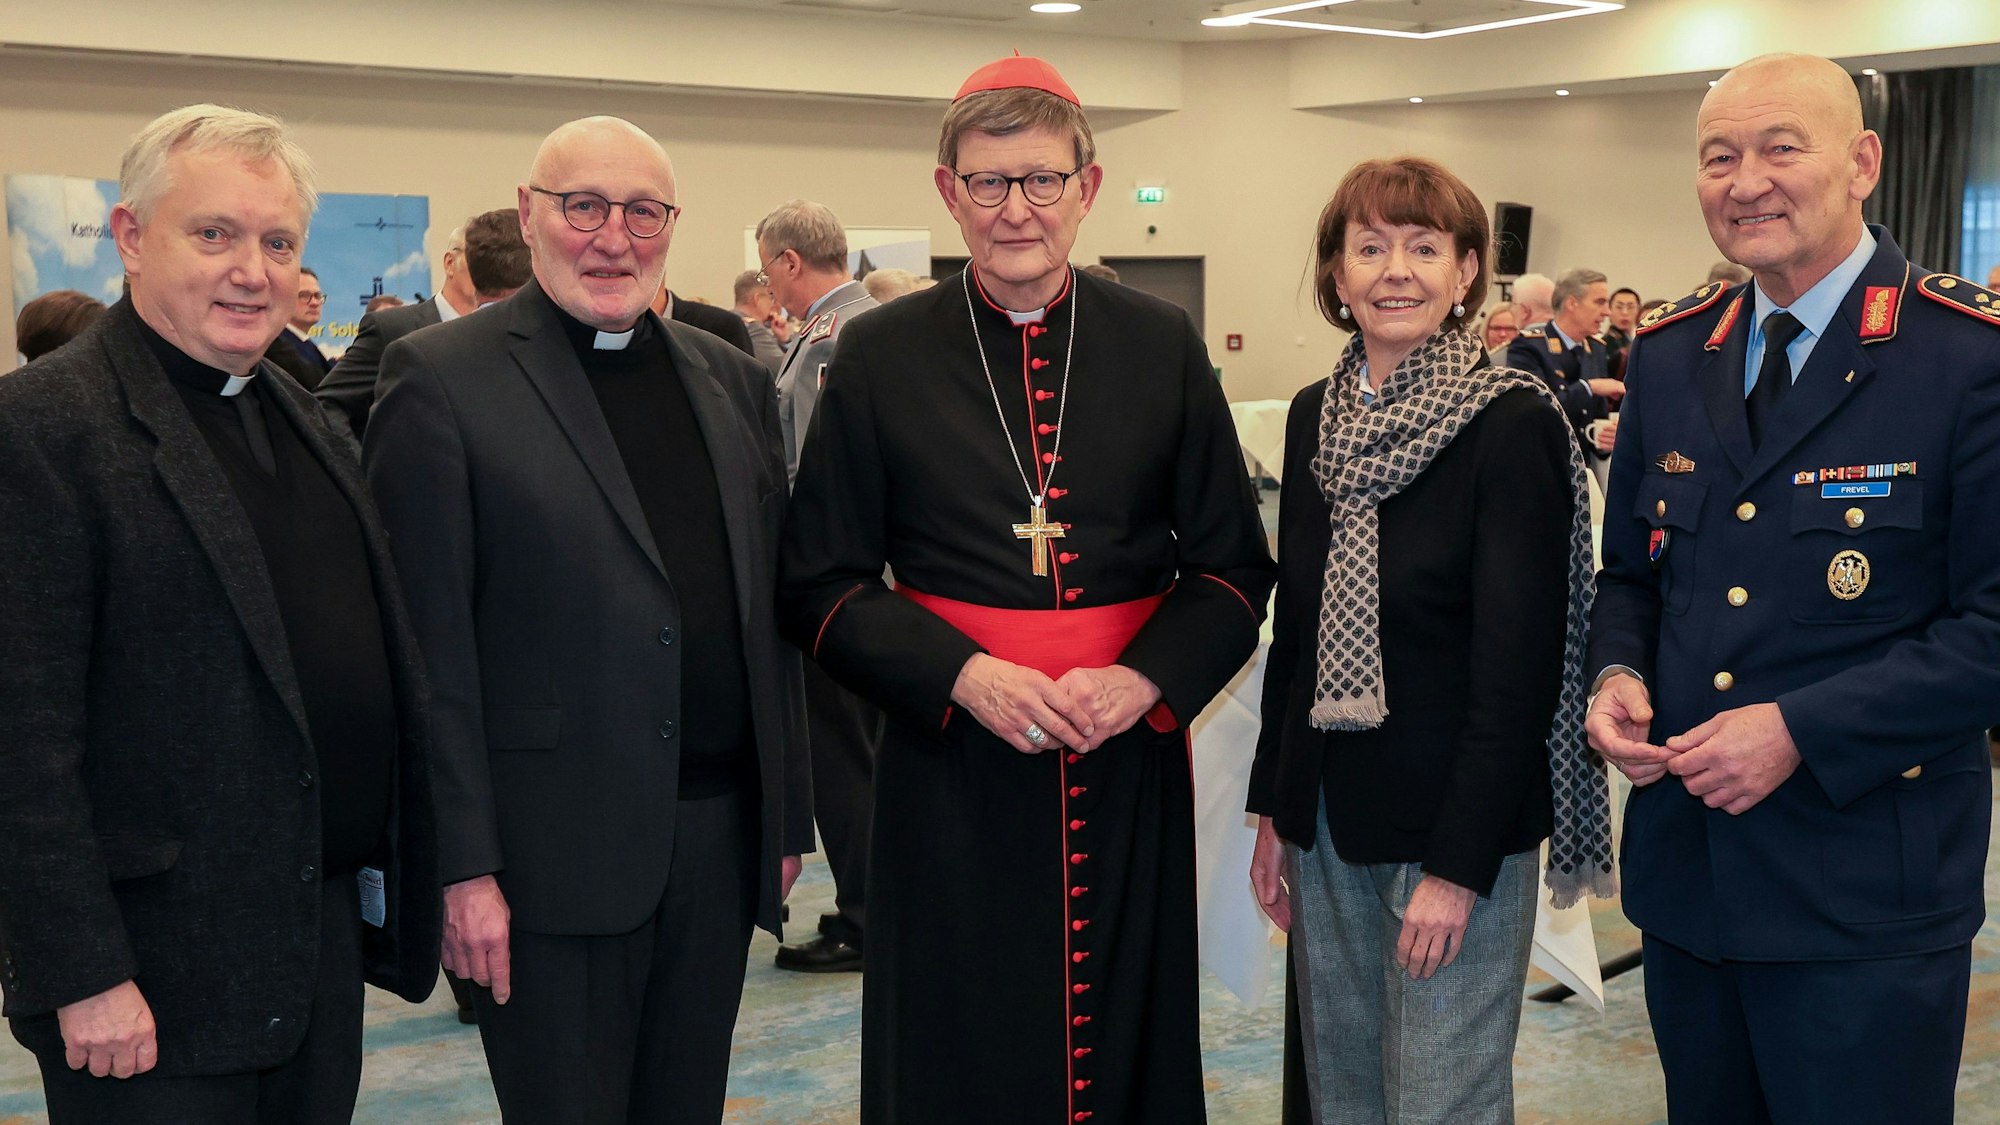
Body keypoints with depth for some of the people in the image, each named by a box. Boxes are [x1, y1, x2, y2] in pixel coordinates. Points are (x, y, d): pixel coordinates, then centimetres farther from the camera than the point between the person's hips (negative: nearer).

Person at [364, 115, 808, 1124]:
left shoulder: (731, 380, 11)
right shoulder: (442, 379, -6)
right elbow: (430, 648, -10)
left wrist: (788, 809, 12)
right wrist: (463, 865, -13)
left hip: (720, 840, 5)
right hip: (555, 852, -5)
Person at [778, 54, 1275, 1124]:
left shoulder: (1162, 345, 4)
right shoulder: (881, 354, 0)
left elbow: (1234, 567, 6)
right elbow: (820, 584, 0)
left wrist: (1143, 680, -11)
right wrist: (964, 676, -14)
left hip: (1130, 761, 1)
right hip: (952, 768, -1)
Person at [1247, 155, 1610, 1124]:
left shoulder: (1513, 424, -12)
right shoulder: (1315, 417, 6)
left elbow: (1518, 664, -15)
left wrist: (1459, 864, -17)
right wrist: (1273, 807, 10)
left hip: (1458, 827, -6)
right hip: (1327, 820, 6)